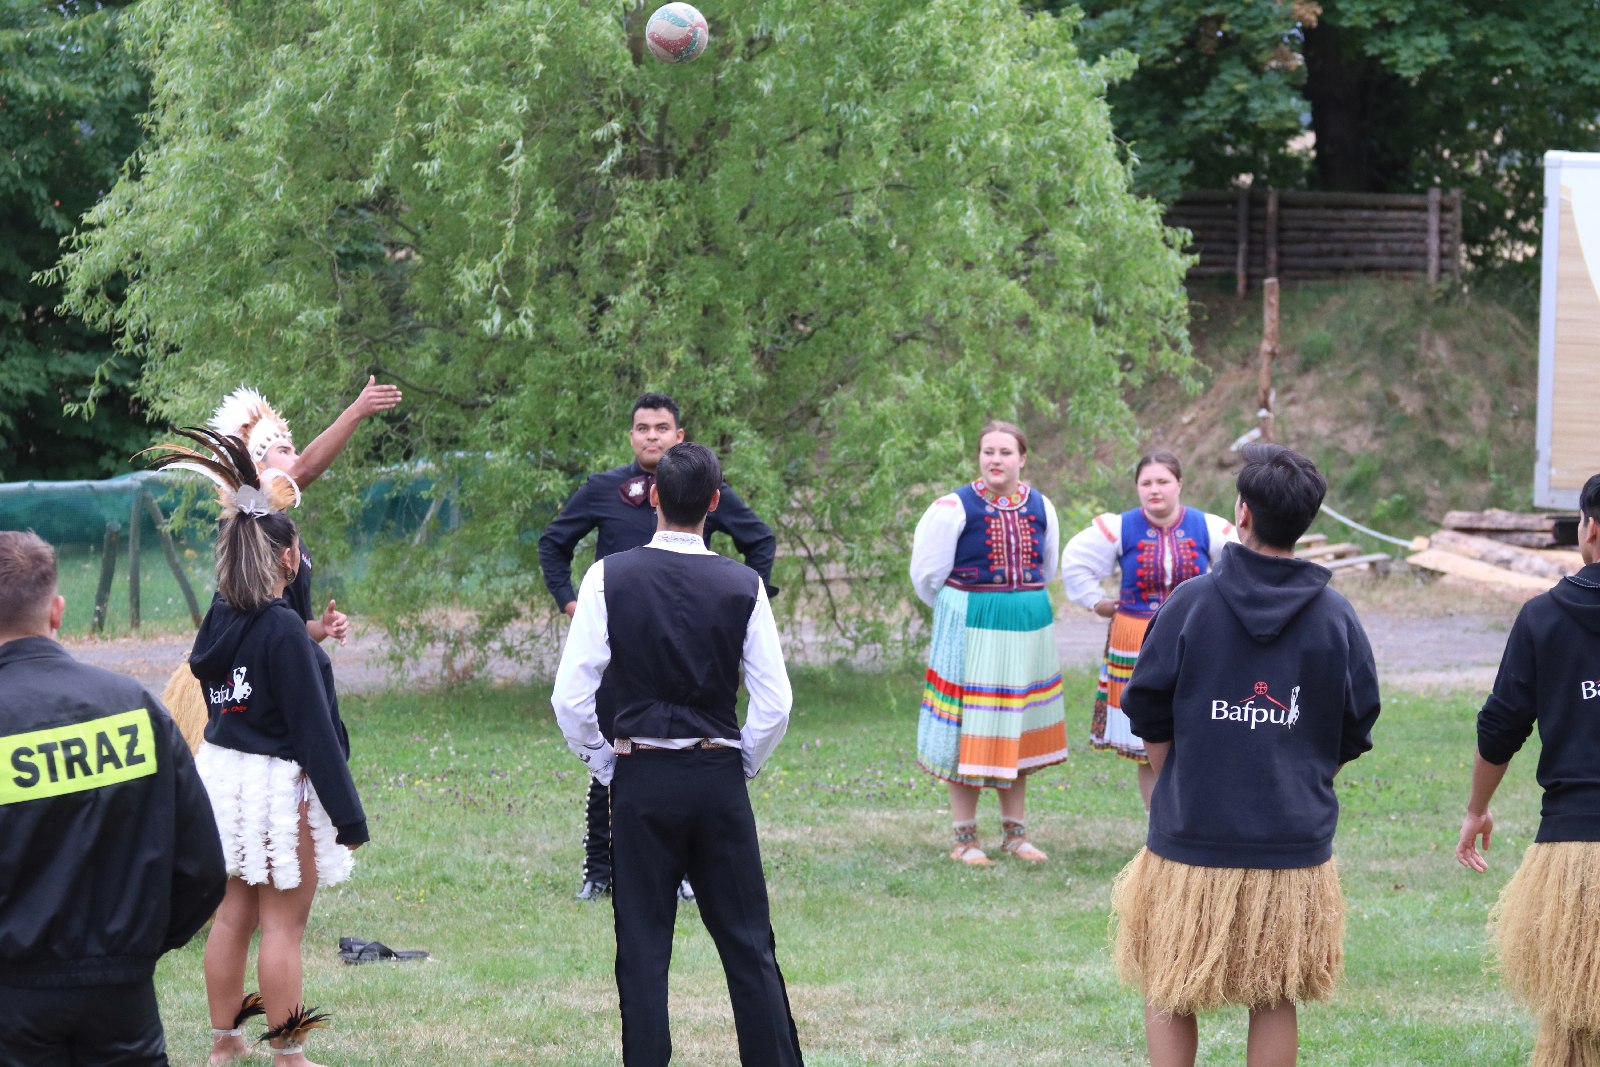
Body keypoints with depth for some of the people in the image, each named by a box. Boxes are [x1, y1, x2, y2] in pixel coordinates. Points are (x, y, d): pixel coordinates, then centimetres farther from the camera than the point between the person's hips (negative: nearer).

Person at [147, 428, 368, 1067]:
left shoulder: (220, 617, 1)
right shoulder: (284, 630, -20)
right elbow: (313, 726, -18)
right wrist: (347, 815, -13)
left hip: (224, 774, 8)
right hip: (279, 783, -8)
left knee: (233, 913, 16)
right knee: (283, 925, 0)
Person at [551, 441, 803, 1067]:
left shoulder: (610, 578, -5)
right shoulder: (742, 586, -3)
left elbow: (571, 697, -6)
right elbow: (775, 704, -3)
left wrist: (604, 768, 8)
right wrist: (743, 768, 12)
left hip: (639, 780, -1)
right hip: (720, 778, 1)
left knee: (642, 949, 4)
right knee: (748, 944, 7)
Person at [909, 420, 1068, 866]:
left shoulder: (1040, 507, 5)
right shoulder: (954, 508, -9)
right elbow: (927, 575, -3)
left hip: (1029, 629, 5)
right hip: (970, 629, -5)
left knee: (1017, 729, 11)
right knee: (970, 730, -2)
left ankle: (1015, 833, 20)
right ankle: (965, 838, 4)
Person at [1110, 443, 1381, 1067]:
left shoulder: (1190, 603, -7)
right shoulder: (1335, 617, -2)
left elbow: (1149, 718, -1)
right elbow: (1354, 734, 5)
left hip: (1191, 838, -1)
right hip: (1295, 845, 1)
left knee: (1170, 997, 11)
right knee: (1275, 1002, 11)